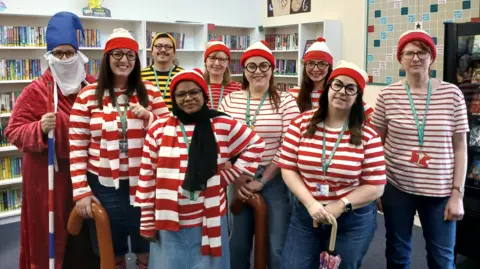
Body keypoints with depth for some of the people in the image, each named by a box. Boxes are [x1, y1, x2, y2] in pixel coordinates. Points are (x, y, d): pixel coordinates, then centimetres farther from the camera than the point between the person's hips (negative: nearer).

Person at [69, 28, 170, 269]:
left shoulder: (150, 92, 2)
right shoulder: (88, 95, -2)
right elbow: (77, 147, -2)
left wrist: (147, 116, -13)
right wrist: (81, 191, -7)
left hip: (144, 184, 1)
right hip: (103, 186, -1)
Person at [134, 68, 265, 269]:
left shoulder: (223, 126, -2)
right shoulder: (159, 129, 0)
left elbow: (255, 145, 10)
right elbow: (147, 178, 2)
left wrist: (229, 175, 1)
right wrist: (147, 223, 3)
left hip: (208, 223, 0)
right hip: (168, 224, 1)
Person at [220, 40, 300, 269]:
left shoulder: (285, 101, -4)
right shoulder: (230, 100, 4)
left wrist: (263, 180, -11)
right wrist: (235, 177, -4)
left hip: (274, 180, -2)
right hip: (238, 180, 3)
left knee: (277, 247, 4)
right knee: (238, 244, 14)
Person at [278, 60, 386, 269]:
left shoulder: (368, 135, -8)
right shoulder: (302, 123, -4)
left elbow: (375, 186, -6)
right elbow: (287, 169, -3)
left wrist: (340, 206, -15)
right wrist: (310, 203, -14)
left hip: (354, 221, -1)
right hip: (305, 215, 1)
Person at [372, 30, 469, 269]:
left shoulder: (452, 94, -3)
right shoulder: (388, 95, -4)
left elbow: (460, 147, 0)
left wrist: (457, 193, -4)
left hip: (440, 191, 0)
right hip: (396, 187, 0)